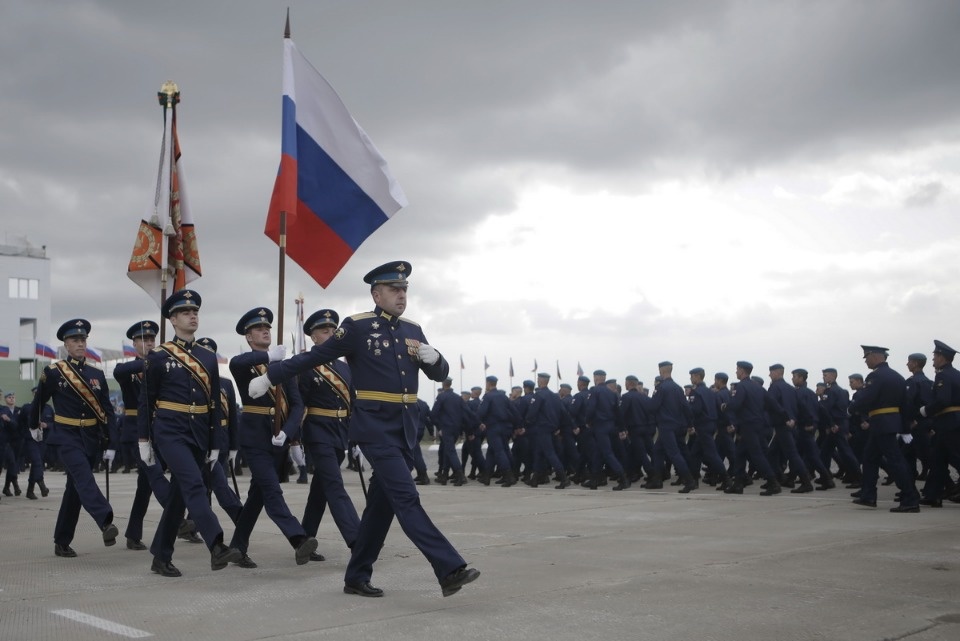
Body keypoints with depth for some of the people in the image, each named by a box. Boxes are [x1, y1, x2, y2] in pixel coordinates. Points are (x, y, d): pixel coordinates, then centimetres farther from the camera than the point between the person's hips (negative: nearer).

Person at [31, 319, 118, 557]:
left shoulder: (97, 374, 6)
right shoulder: (53, 372, -4)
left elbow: (108, 411, 6)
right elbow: (38, 402, 12)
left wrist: (110, 444, 1)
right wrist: (34, 426, 26)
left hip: (91, 438, 4)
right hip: (66, 437, -4)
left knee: (75, 489, 9)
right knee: (84, 478, -25)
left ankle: (62, 542, 19)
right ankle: (106, 523, -44)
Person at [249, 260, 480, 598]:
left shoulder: (413, 330, 13)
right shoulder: (357, 327, -4)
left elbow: (440, 373, 15)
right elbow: (313, 356, 1)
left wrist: (431, 356, -8)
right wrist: (270, 376, 3)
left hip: (406, 429, 7)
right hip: (375, 427, -7)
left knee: (382, 503, 11)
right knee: (406, 499, -14)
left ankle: (357, 577, 21)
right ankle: (451, 570, -18)